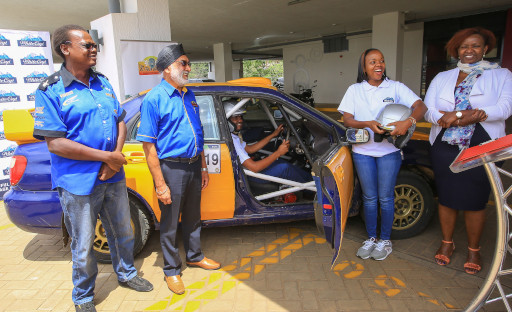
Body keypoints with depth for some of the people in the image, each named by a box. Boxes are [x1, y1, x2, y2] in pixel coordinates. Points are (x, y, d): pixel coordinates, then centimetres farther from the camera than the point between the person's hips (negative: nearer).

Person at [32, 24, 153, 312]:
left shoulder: (103, 83, 8)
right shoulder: (51, 91, -11)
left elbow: (120, 122, 10)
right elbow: (55, 144, -18)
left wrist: (117, 156, -8)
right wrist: (107, 157, -19)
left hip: (113, 178, 6)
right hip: (79, 183, -5)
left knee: (123, 233, 20)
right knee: (84, 247, 11)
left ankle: (126, 274, 45)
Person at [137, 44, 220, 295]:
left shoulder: (189, 95, 10)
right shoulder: (154, 99, -12)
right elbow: (148, 145, -15)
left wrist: (203, 167, 14)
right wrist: (160, 184, -18)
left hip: (193, 166, 7)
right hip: (172, 168, -6)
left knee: (193, 217, 20)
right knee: (170, 223, 8)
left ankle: (194, 256, 40)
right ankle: (171, 270, 26)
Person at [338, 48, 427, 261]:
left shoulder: (396, 87, 1)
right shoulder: (355, 90, 6)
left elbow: (420, 106, -9)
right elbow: (347, 120, -1)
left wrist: (408, 122, -30)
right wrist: (368, 124, -20)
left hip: (389, 150, -1)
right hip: (363, 151, 1)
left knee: (385, 197, 5)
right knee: (369, 197, 10)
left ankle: (385, 240, 22)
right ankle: (371, 238, 26)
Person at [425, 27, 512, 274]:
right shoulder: (442, 78, 14)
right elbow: (428, 110, 1)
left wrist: (477, 115, -25)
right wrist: (452, 117, -18)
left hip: (482, 147, -2)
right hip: (445, 146, 2)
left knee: (475, 200, 2)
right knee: (446, 197, 9)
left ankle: (473, 250, 23)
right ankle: (447, 242, 28)